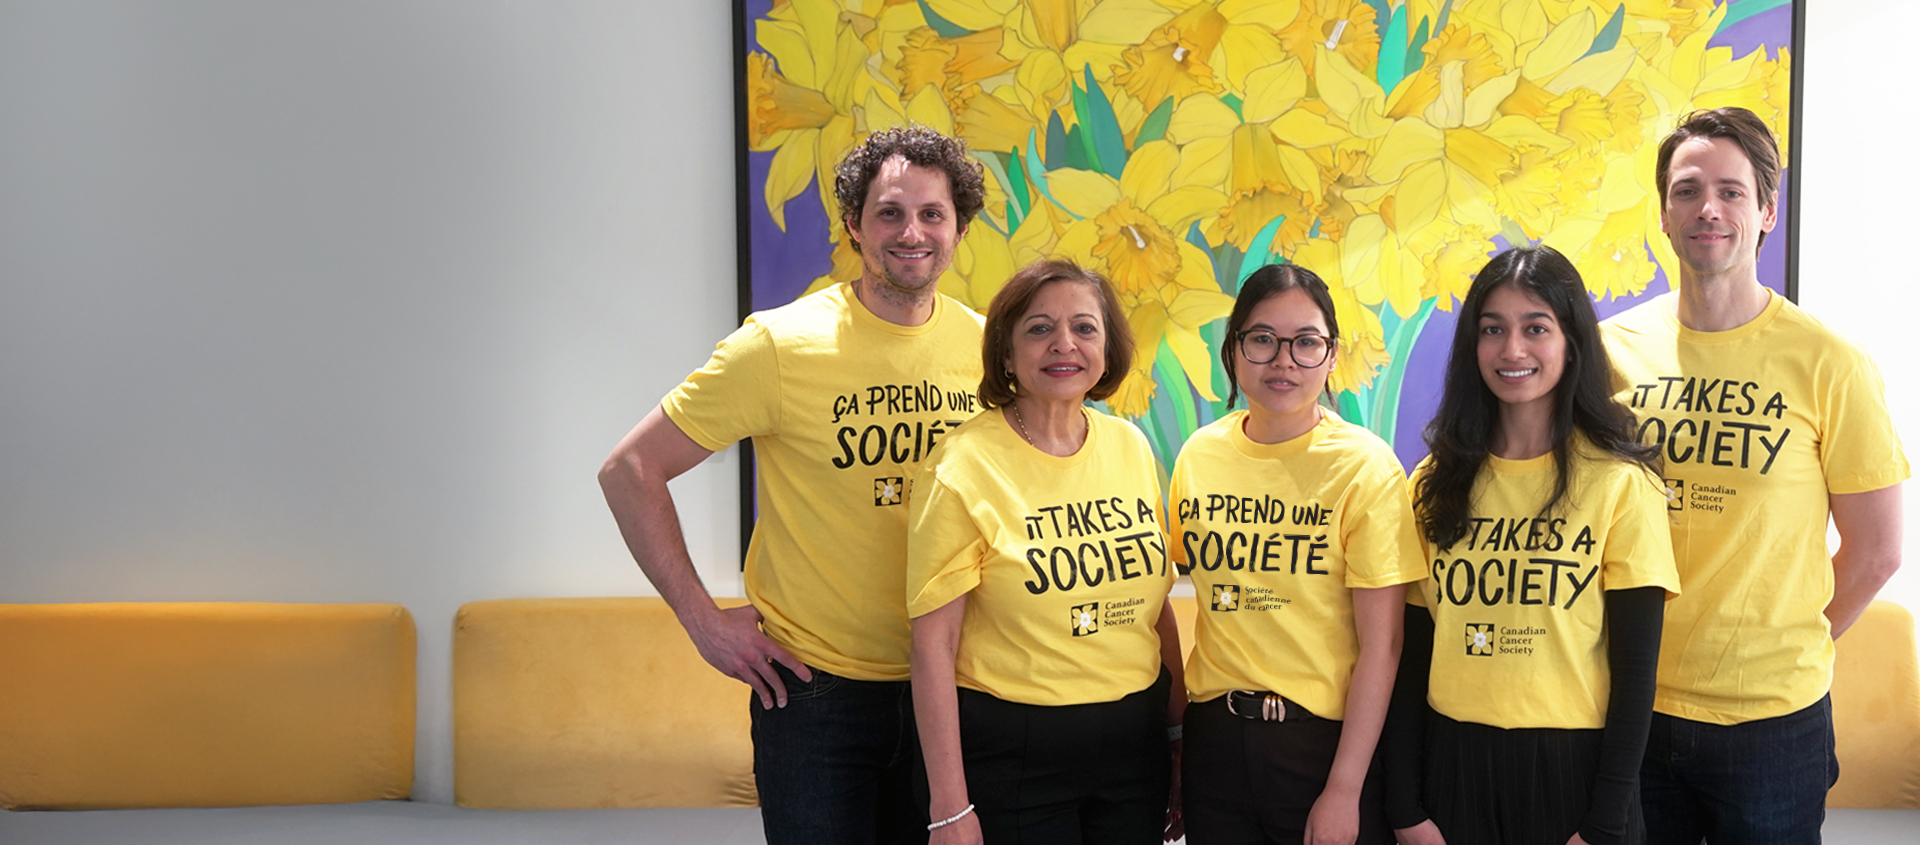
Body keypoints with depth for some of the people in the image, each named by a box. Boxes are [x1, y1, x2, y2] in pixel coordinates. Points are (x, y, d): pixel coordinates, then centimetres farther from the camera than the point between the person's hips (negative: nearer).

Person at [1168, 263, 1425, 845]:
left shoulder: (1365, 466, -11)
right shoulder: (1198, 455, 2)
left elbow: (1381, 645, -12)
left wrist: (1343, 791, -13)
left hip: (1327, 738, -4)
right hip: (1214, 738, 4)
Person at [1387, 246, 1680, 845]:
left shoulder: (1620, 482, -5)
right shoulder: (1436, 482, 5)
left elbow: (1636, 664, -6)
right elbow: (1413, 651, 5)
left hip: (1574, 764, -3)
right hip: (1453, 763, 3)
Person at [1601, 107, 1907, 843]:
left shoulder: (1828, 363, -8)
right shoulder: (1612, 348, 0)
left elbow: (1875, 552, -2)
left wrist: (1788, 647, -1)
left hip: (1772, 718, -2)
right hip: (1634, 706, 2)